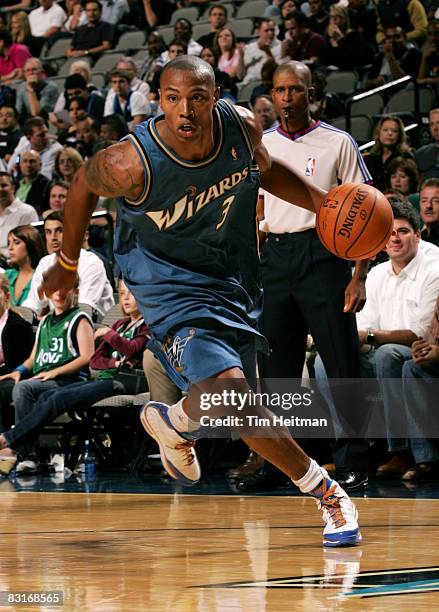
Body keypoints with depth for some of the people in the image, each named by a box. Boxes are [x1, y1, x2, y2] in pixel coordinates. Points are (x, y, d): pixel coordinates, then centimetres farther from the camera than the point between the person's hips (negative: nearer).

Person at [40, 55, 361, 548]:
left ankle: (173, 422, 52)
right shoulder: (133, 164, -28)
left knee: (227, 403, 15)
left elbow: (265, 169, 8)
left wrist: (319, 201, -8)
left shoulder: (241, 126, -16)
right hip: (170, 282, -5)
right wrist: (67, 263, 7)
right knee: (231, 392, -24)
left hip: (234, 276, 6)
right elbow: (84, 185, -6)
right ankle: (326, 494, -9)